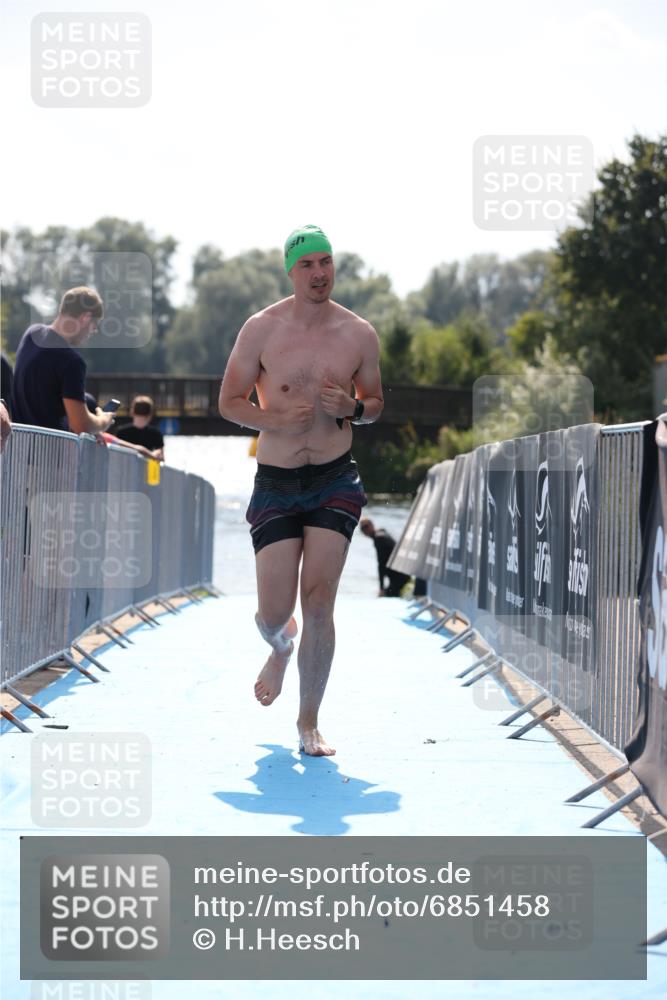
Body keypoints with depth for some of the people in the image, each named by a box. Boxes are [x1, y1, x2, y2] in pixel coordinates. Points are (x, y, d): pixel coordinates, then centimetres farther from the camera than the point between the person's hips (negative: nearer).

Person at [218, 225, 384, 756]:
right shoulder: (261, 329, -3)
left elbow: (376, 404, 15)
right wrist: (274, 418, -16)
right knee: (274, 613, -4)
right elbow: (229, 401, 3)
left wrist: (352, 408, -9)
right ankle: (282, 646, 37)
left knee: (318, 601, -10)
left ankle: (309, 719, 5)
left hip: (336, 479, 0)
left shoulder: (359, 334, 1)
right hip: (276, 484, 0)